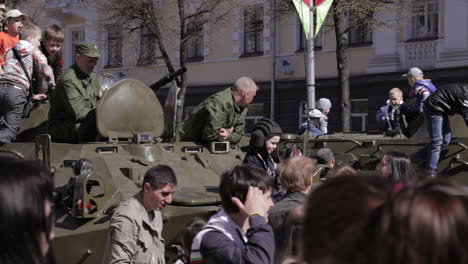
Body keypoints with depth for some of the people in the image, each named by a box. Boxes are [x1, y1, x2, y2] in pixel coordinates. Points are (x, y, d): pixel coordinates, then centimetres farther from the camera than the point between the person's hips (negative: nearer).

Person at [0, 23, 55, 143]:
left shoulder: (10, 52, 31)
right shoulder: (33, 51, 16)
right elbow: (45, 70, 9)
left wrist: (31, 95, 32)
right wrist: (52, 85, 30)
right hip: (17, 91, -4)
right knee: (11, 129, -6)